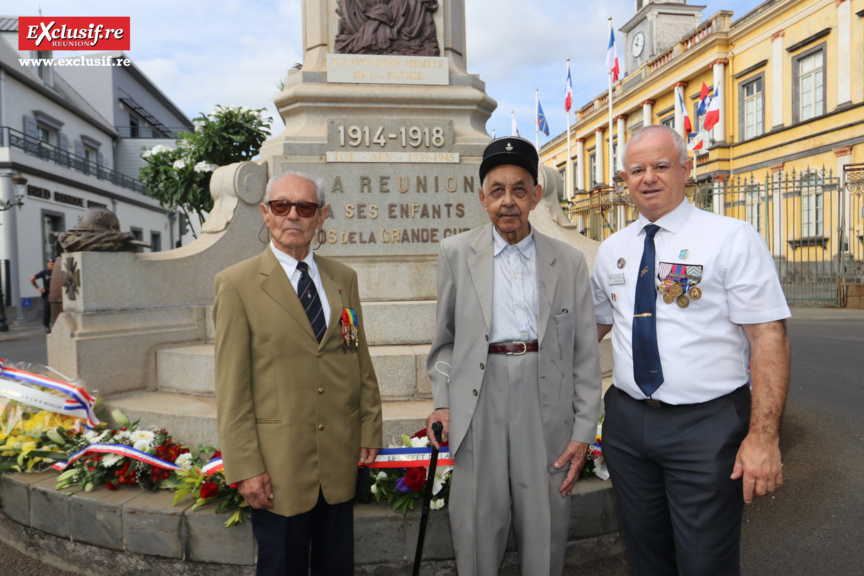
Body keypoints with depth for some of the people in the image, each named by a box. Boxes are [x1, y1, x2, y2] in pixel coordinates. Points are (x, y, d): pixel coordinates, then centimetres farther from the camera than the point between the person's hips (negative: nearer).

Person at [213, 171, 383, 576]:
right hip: (278, 465, -4)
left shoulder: (343, 278, 7)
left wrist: (370, 428, 7)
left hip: (341, 458, 4)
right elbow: (231, 386, -8)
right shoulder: (236, 284, -6)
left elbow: (360, 360, 10)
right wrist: (245, 467, -10)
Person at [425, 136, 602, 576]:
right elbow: (445, 337, 10)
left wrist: (583, 431, 1)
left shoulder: (569, 261, 5)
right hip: (478, 405, 0)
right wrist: (442, 400, 0)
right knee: (476, 531, 9)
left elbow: (585, 354, 5)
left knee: (545, 537, 12)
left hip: (546, 405, 1)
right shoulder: (457, 252, 5)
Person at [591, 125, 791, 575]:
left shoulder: (732, 239, -7)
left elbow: (769, 336, -12)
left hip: (707, 424, -4)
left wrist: (764, 436, -18)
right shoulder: (611, 250, 8)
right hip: (627, 420, 5)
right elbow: (595, 324, 17)